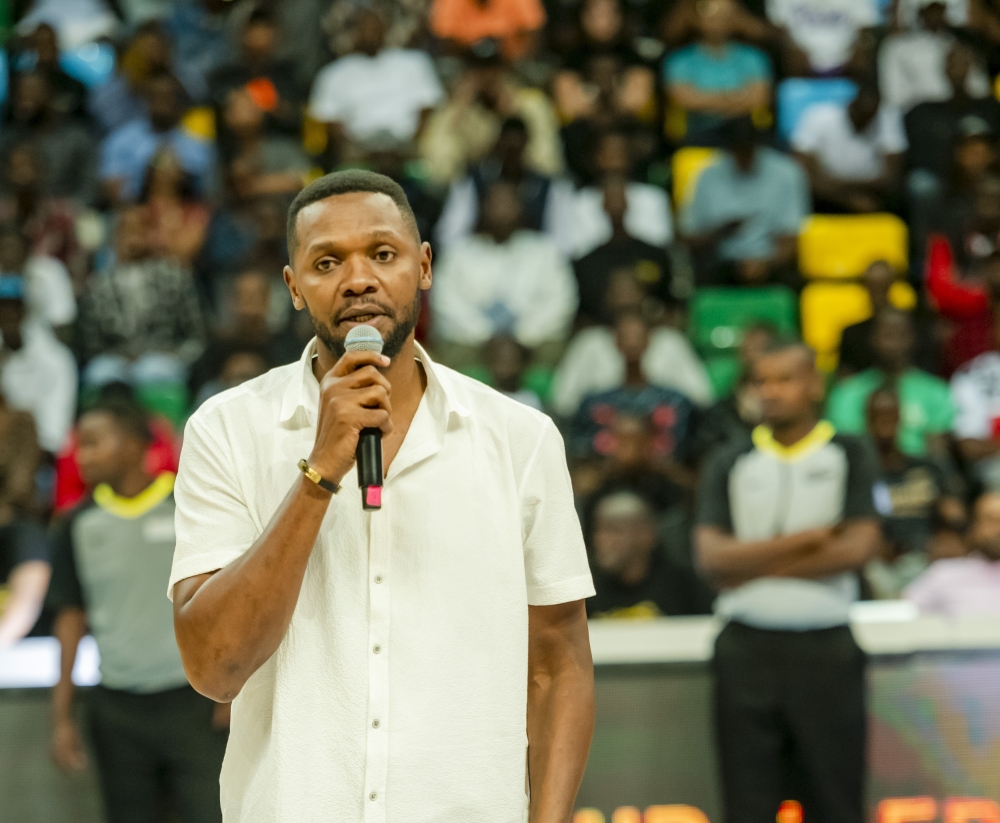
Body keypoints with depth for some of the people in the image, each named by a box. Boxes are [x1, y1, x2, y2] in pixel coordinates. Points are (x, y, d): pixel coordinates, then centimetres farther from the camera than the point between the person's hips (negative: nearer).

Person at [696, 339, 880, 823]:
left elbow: (858, 547, -9)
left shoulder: (849, 456, 5)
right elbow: (712, 556, -3)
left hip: (826, 650, -2)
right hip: (747, 650, 2)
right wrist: (808, 539, -8)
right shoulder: (730, 463, 10)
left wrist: (756, 564, -7)